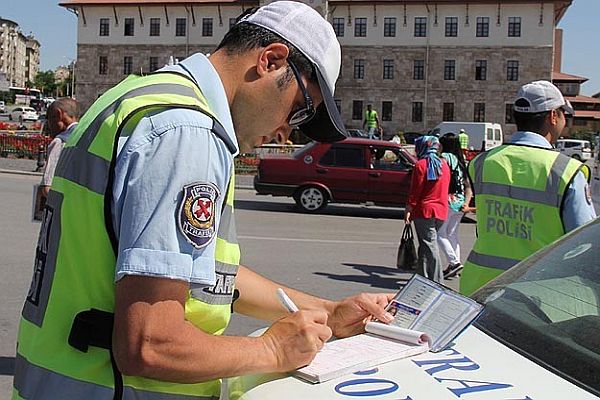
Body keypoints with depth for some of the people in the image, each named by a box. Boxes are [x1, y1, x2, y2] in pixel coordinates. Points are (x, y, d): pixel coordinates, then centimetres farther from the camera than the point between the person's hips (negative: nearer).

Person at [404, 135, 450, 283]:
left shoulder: (421, 165, -9)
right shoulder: (444, 164, 13)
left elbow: (415, 190, -12)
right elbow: (444, 189, 16)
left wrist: (408, 209, -8)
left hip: (424, 211, -7)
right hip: (441, 211, 7)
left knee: (429, 246, -5)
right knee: (426, 245, 16)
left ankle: (437, 280, -7)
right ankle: (423, 274, 21)